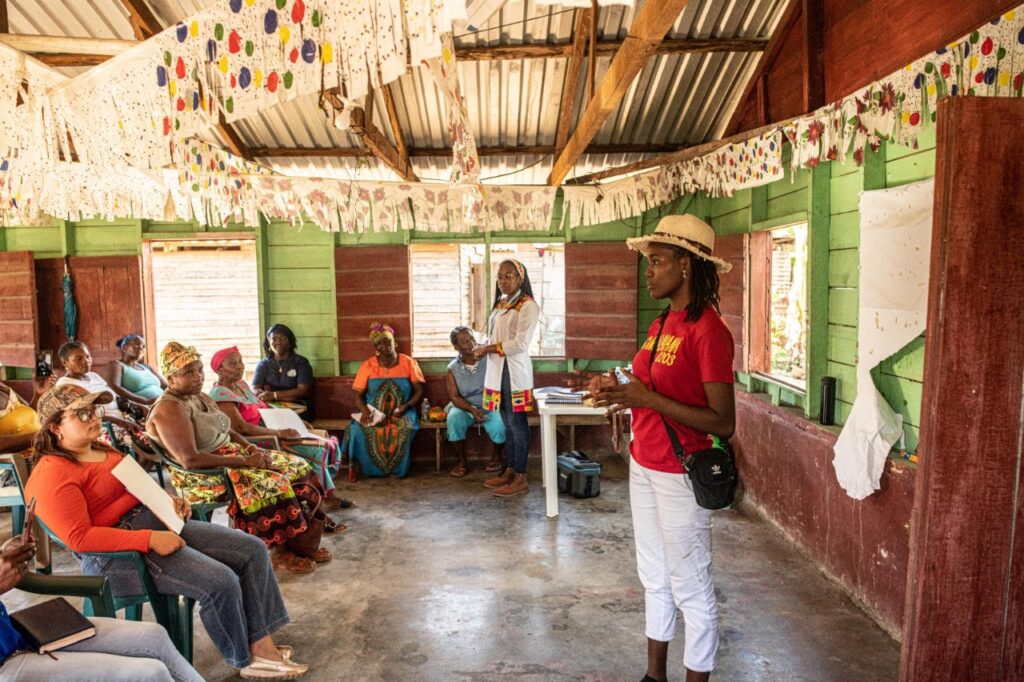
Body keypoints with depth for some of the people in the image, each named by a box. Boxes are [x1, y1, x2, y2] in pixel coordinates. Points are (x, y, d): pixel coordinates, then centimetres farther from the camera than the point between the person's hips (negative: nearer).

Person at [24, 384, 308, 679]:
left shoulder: (100, 450, 15)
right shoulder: (52, 473, -13)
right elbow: (79, 537, -22)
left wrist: (166, 499, 5)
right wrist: (150, 540, -27)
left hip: (158, 521, 10)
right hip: (118, 554, -10)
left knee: (253, 550, -2)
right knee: (220, 581, -25)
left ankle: (262, 645, -1)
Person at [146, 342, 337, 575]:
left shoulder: (202, 397, 10)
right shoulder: (169, 410, -19)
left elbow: (228, 430, 17)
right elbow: (190, 460, -28)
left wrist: (251, 449, -4)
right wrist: (244, 461, -25)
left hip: (230, 456, 10)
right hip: (203, 477, -9)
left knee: (296, 467, -2)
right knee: (273, 484, -26)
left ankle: (301, 543, 1)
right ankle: (282, 550, -8)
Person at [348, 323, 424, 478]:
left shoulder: (408, 363, 2)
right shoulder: (367, 366, 3)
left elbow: (419, 392, 1)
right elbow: (359, 395, 3)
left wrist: (406, 406, -18)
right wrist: (364, 410, -19)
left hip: (401, 413, -1)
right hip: (374, 413, 1)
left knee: (405, 429, -34)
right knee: (360, 429, -31)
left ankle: (398, 469, -13)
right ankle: (372, 469, -10)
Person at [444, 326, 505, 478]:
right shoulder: (452, 369, -3)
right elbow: (454, 397, -6)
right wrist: (472, 410, -23)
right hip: (465, 407, 1)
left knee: (498, 425, -32)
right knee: (453, 418, -31)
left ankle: (497, 455, 4)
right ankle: (462, 462, -12)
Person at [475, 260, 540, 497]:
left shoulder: (528, 306, -10)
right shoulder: (499, 304, 15)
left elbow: (520, 344, -18)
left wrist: (488, 348, -12)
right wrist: (484, 348, -5)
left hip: (514, 372, -7)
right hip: (497, 370, 8)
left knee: (517, 423, -2)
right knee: (507, 423, 13)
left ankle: (521, 479, 5)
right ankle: (509, 471, 23)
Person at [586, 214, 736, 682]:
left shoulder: (708, 331, -19)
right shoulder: (661, 324, 8)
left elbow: (722, 422, -22)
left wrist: (648, 398, -26)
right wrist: (620, 390, -1)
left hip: (680, 476, -9)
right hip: (643, 467, 9)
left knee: (690, 588, 7)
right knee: (654, 578, 21)